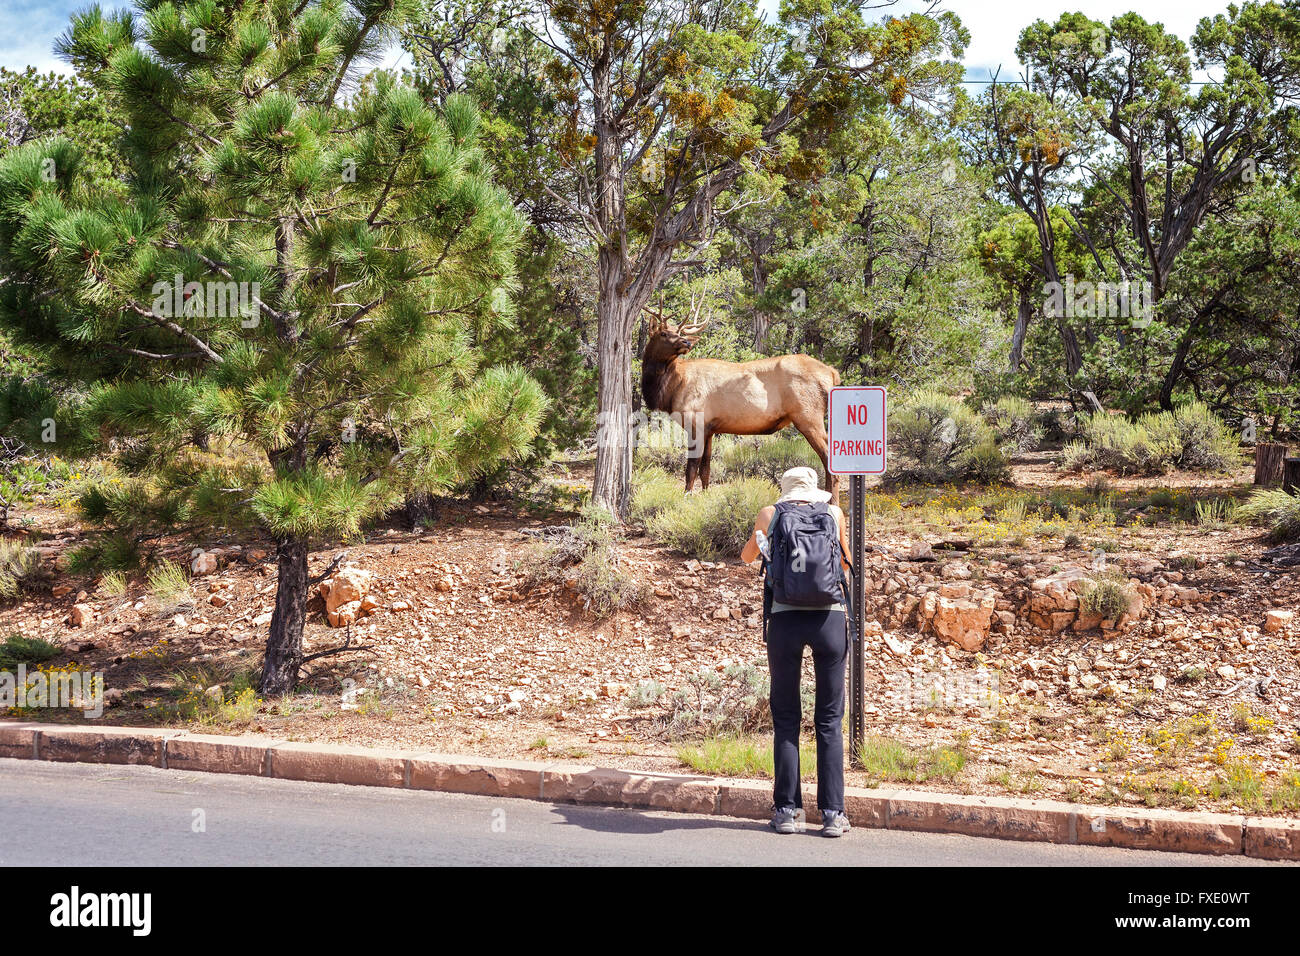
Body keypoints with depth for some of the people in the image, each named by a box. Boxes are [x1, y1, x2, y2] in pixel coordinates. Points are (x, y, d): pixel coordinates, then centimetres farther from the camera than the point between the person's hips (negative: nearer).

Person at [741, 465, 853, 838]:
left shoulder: (770, 514, 9)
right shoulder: (834, 512, 10)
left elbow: (747, 557, 27)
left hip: (785, 620, 0)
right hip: (830, 618, 0)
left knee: (785, 718, 9)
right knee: (830, 719, 6)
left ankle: (787, 810, 8)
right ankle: (832, 813, 4)